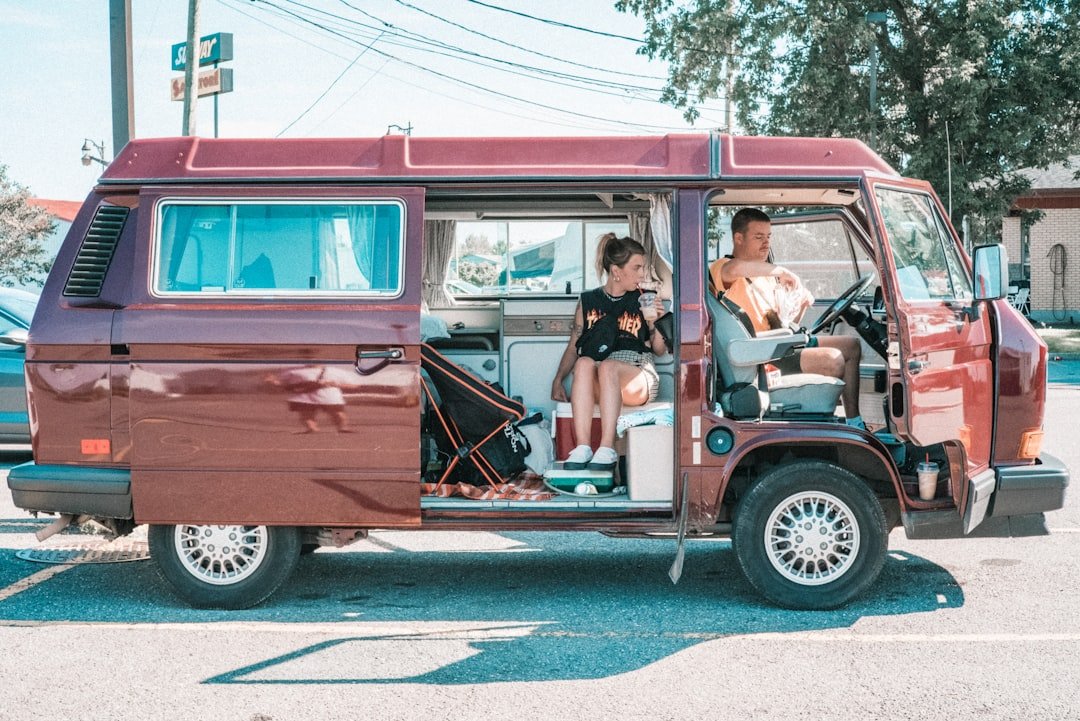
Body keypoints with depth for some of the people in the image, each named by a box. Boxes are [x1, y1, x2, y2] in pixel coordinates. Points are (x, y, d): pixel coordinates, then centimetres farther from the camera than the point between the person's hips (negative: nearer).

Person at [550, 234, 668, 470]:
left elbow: (660, 350, 16)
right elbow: (573, 347, 16)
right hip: (595, 386, 1)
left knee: (608, 366, -35)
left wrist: (653, 322, -2)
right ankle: (582, 448, -41)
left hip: (638, 377, -1)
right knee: (584, 362, -34)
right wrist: (558, 380, 0)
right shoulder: (588, 301, 16)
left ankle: (607, 449, -41)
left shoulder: (643, 301, 14)